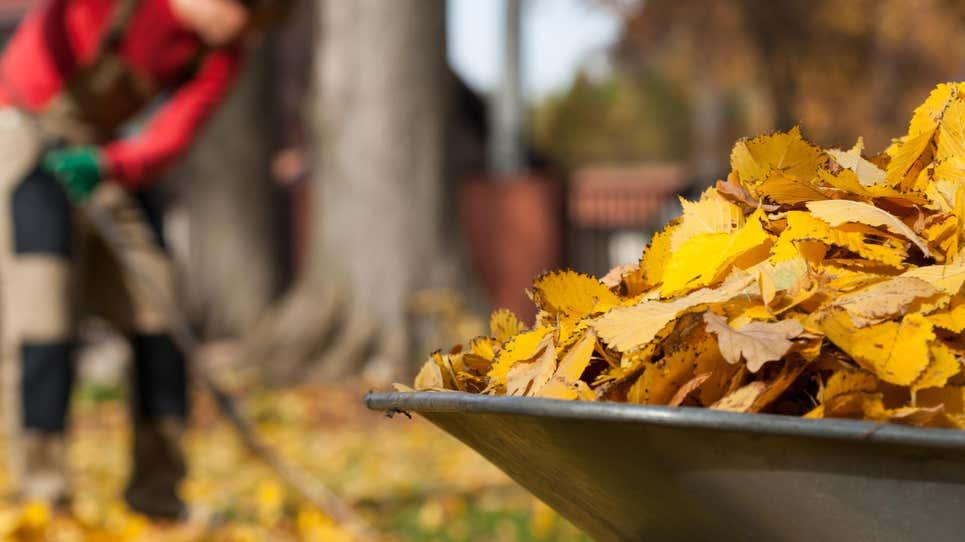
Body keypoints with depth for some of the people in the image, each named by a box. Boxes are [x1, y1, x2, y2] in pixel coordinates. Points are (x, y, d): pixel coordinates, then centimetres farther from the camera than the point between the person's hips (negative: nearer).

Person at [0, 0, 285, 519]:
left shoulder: (222, 55, -6)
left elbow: (169, 141, -15)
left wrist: (104, 165, -33)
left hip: (104, 149, 7)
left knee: (155, 301, 1)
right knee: (42, 303, -17)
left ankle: (156, 483, 10)